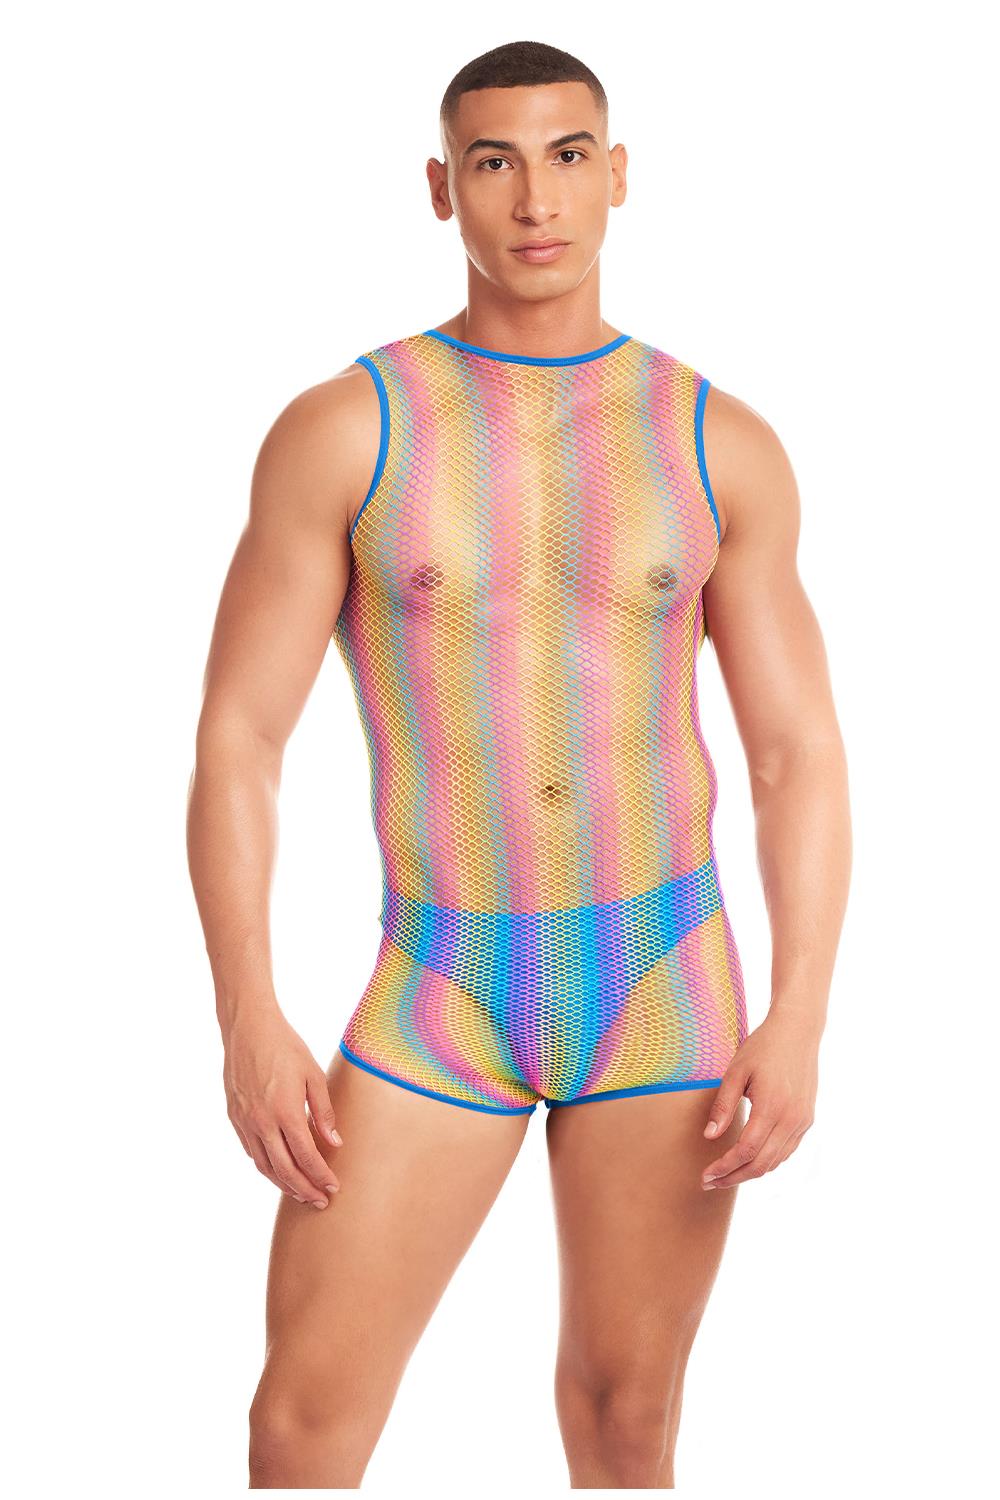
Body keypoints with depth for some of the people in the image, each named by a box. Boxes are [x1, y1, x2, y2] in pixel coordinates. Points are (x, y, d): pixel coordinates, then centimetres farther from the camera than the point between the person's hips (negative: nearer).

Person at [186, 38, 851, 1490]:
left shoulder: (722, 445, -1)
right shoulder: (339, 432, -6)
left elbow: (802, 756, 0)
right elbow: (236, 739, -5)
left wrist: (801, 1020, -12)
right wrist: (248, 1025, -14)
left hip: (664, 985, 1)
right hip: (441, 995, -1)